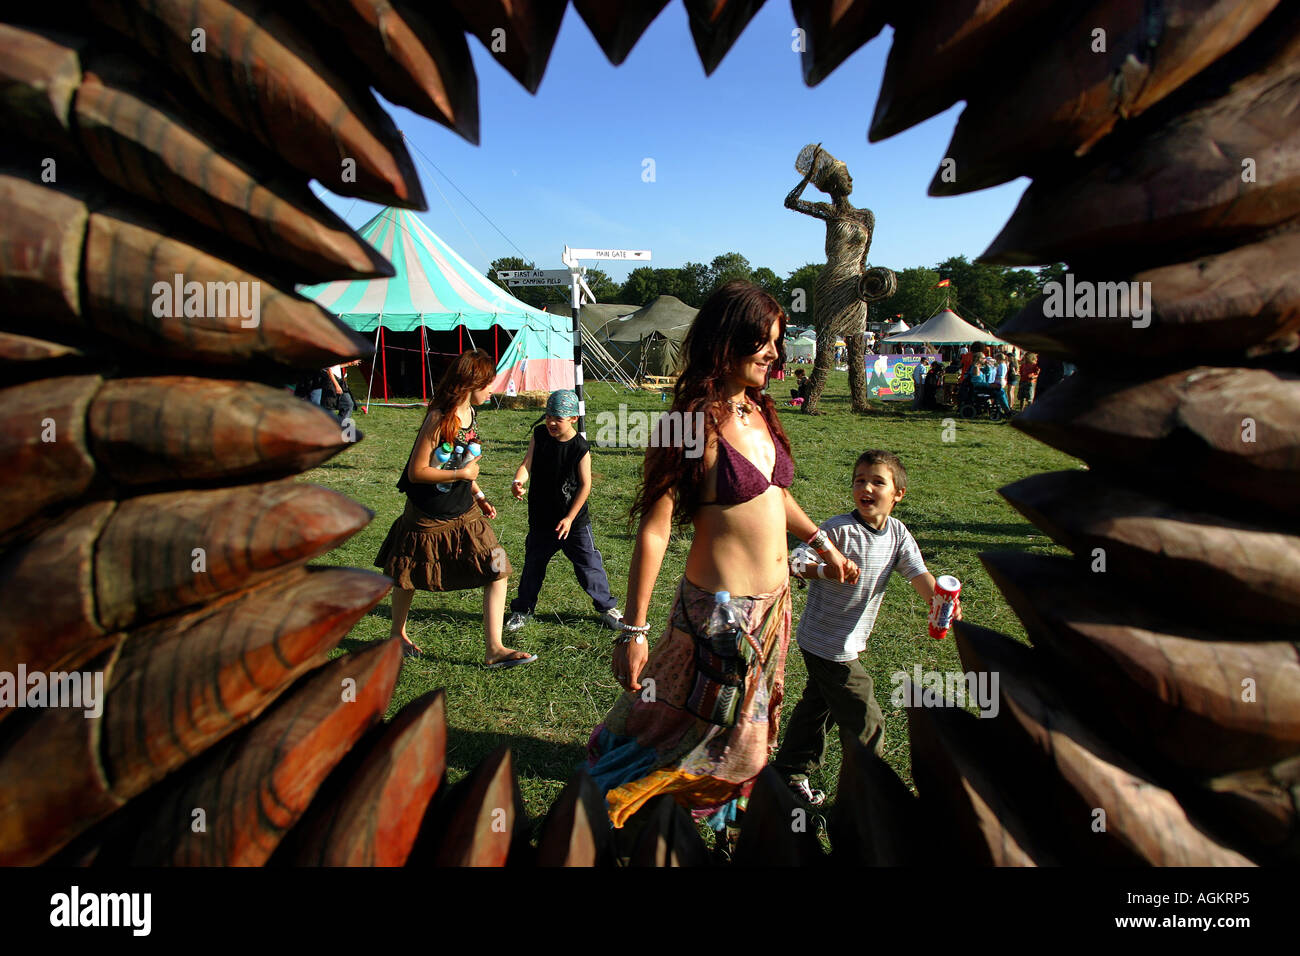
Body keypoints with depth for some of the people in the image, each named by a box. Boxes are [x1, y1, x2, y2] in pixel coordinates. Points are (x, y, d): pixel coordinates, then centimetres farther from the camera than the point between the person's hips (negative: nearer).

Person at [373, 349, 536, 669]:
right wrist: (462, 474, -20)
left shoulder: (469, 414, 3)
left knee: (497, 572, -3)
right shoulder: (440, 418, -22)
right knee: (408, 578, 16)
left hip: (465, 513, 7)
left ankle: (494, 649, 4)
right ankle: (398, 634, 43)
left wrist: (478, 494, 8)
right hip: (429, 517, -7)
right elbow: (416, 472, -23)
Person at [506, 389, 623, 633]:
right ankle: (521, 610, 33)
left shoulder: (581, 448, -15)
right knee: (533, 565, 15)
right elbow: (526, 464, -9)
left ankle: (607, 607, 24)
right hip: (541, 519, 3)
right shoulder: (539, 436, -4)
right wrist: (518, 482, -32)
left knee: (589, 565, 5)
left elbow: (586, 485, -11)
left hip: (574, 521, -3)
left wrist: (570, 518, -13)